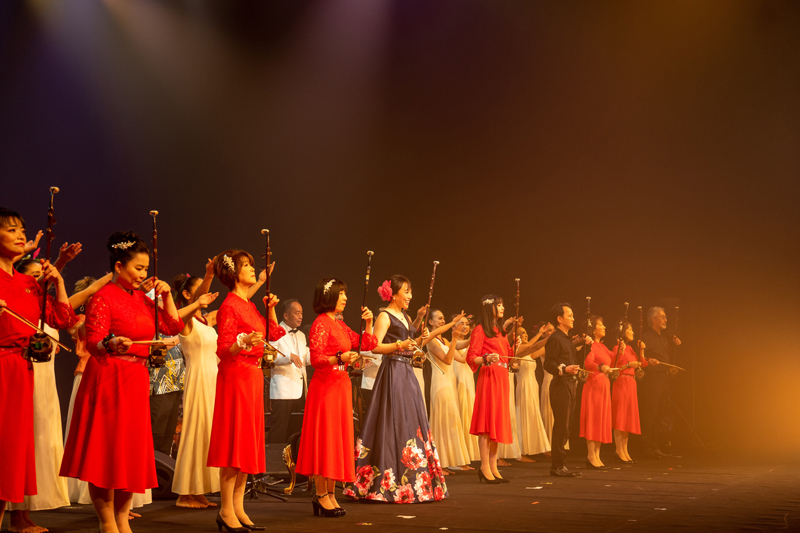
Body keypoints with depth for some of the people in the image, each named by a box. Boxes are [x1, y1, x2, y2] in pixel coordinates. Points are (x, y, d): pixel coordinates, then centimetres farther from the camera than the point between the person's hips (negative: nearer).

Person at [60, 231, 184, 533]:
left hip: (136, 381, 8)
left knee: (132, 450, 8)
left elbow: (173, 327, 16)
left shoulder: (142, 298, 14)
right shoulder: (104, 297, -8)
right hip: (108, 379, -7)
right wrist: (112, 344, -34)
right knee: (106, 450, -4)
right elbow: (93, 343, -14)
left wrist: (166, 295, 7)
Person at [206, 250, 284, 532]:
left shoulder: (249, 305, 16)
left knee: (249, 442, 8)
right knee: (234, 442, -7)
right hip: (235, 376, -9)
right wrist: (244, 342, -32)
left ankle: (238, 507, 13)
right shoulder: (230, 306, -10)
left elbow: (273, 334, 19)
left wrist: (271, 308, 9)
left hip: (253, 376, 9)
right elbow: (223, 349, -15)